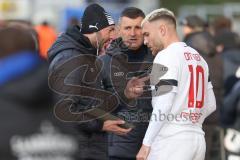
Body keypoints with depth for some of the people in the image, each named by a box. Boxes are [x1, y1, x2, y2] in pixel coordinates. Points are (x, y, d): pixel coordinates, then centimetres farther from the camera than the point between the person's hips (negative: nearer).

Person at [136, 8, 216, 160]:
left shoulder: (166, 56, -8)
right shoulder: (199, 58, 17)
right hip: (197, 138, 8)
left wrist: (147, 143, -15)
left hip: (171, 141, -8)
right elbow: (211, 105, 19)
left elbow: (164, 105, -17)